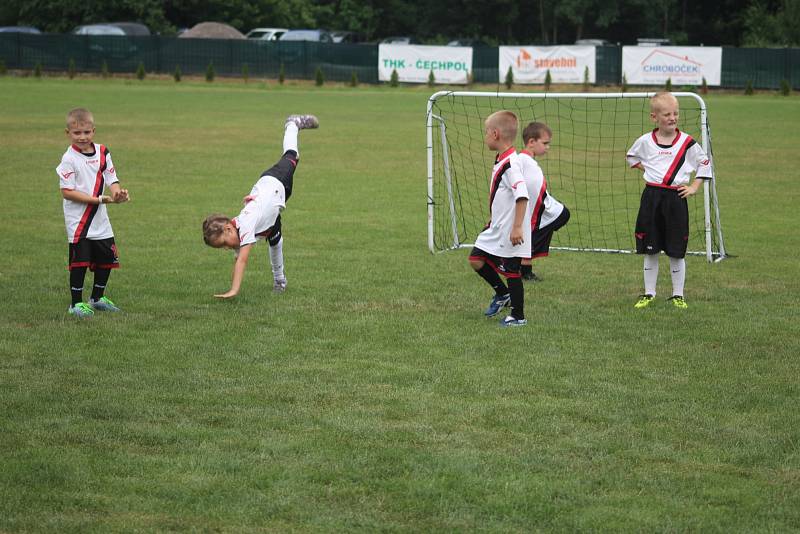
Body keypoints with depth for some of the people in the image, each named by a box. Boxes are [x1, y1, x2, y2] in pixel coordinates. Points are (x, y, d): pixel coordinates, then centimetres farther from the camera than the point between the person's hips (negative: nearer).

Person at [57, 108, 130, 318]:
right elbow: (67, 191, -16)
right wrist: (98, 199, -20)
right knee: (80, 261, -6)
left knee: (107, 259, 12)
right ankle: (76, 303, 7)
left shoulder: (102, 152, 5)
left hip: (100, 219, 6)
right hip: (78, 220, -6)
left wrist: (117, 193, -18)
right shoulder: (69, 159, -12)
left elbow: (112, 180, 6)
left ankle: (98, 298, 30)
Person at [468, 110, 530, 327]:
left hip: (510, 232, -9)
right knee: (476, 259, 10)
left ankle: (518, 316, 13)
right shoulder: (500, 161, 10)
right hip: (496, 229, 9)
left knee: (511, 271, 0)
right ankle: (502, 294, 28)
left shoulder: (511, 163, -22)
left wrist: (517, 227, -30)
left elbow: (522, 196, -29)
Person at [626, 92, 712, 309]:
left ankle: (678, 295, 12)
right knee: (650, 250, 6)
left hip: (676, 198, -1)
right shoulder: (645, 141, 1)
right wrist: (646, 170, 7)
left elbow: (704, 163, 10)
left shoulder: (687, 143, -3)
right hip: (652, 197, 1)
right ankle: (648, 293, 14)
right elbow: (632, 156, 22)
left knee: (676, 251, 2)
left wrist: (694, 187, 1)